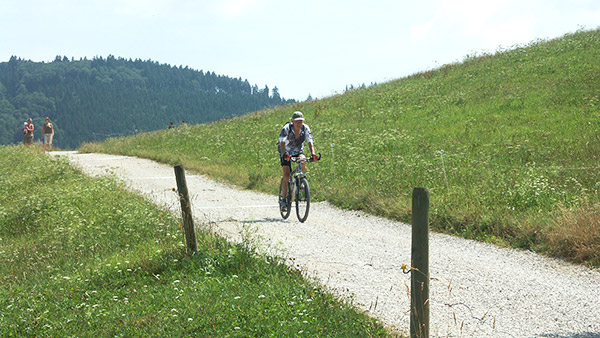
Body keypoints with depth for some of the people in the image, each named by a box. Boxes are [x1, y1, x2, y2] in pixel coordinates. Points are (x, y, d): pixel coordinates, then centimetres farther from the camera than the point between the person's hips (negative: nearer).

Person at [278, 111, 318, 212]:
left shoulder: (305, 128, -19)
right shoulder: (286, 128, -27)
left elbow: (310, 141, -27)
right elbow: (282, 142, -38)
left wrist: (313, 153, -45)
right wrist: (284, 154, -56)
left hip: (298, 150, 3)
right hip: (286, 152, -2)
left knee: (303, 161, -32)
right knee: (286, 175, -15)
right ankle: (284, 200, -5)